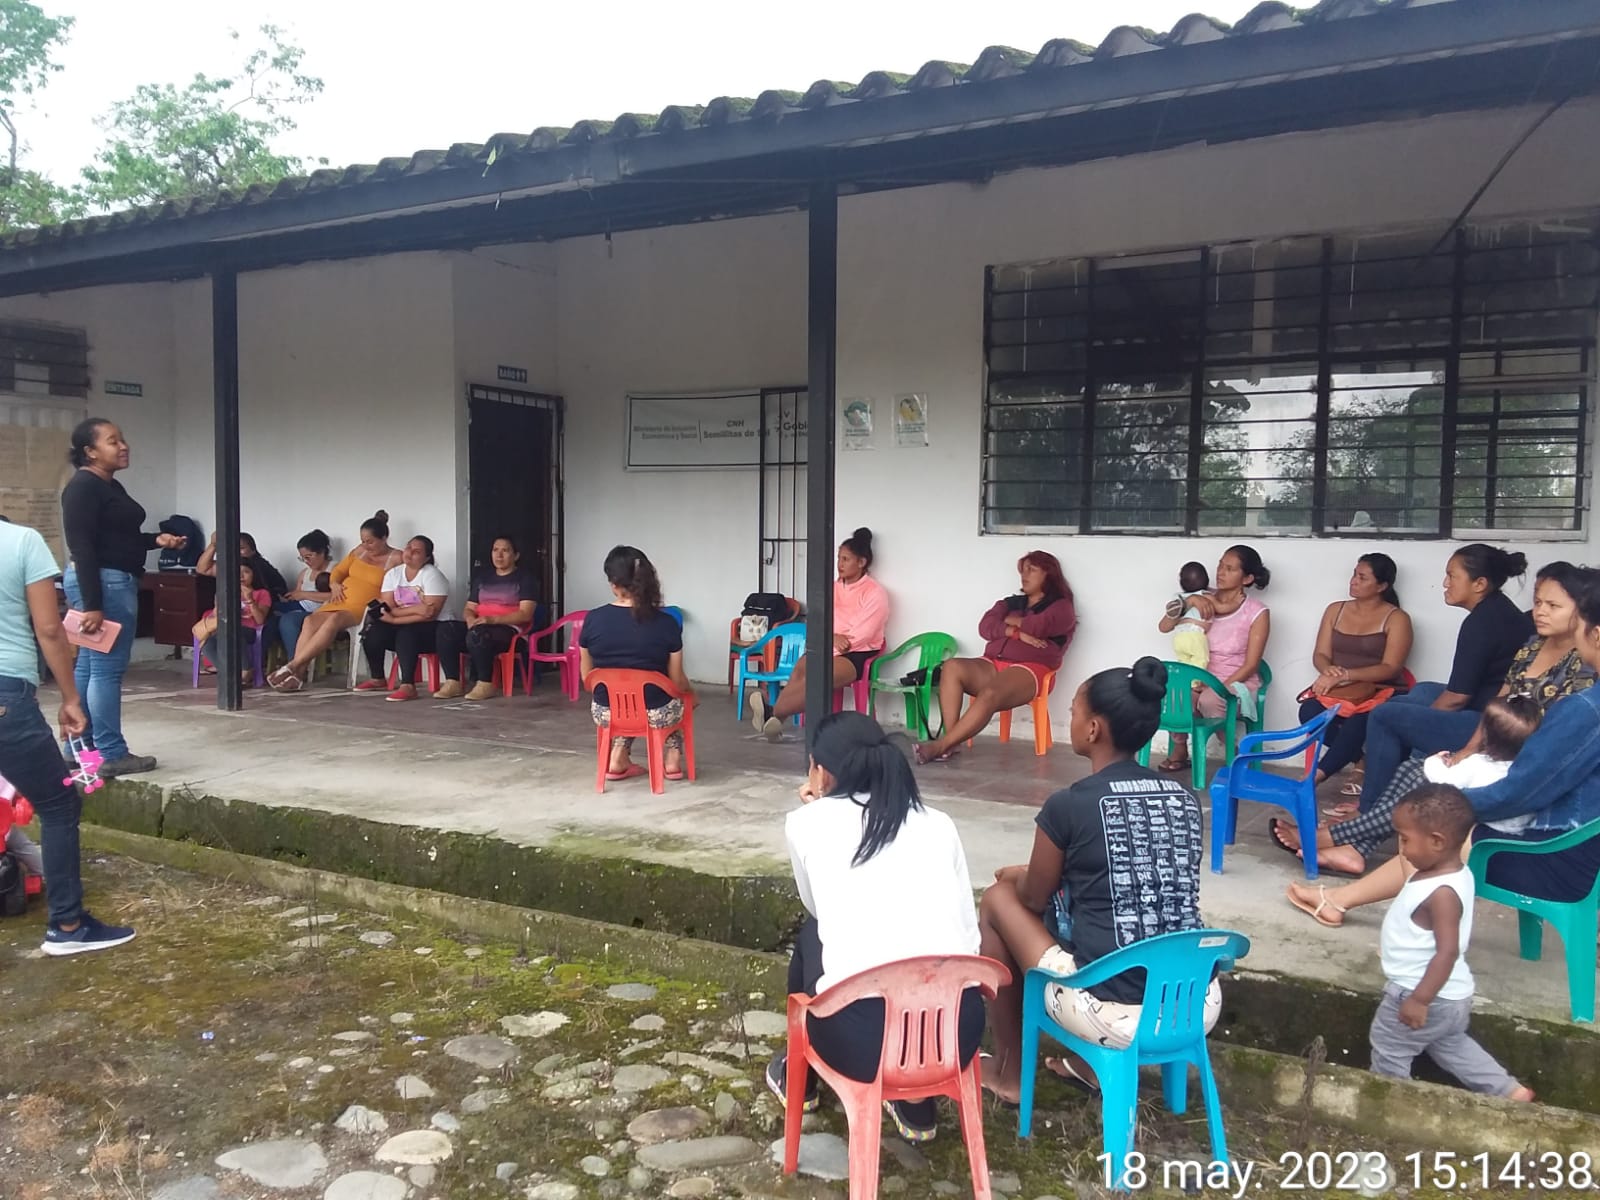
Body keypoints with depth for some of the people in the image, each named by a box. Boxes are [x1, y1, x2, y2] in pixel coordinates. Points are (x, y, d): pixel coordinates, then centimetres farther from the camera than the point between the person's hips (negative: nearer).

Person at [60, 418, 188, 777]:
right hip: (103, 583, -10)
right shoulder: (83, 487, -14)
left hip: (114, 582, 10)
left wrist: (157, 540, 9)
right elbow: (82, 548, -20)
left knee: (88, 667, 13)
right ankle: (112, 755, -1)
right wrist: (92, 605, -24)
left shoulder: (111, 486, 16)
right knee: (107, 669, -6)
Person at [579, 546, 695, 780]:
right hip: (655, 715, -2)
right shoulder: (666, 623, -14)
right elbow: (677, 681, -5)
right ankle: (674, 759, 26)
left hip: (605, 713, 2)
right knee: (683, 696, 34)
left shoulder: (593, 619, -10)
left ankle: (618, 759, 22)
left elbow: (587, 678, 1)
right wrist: (691, 693, 18)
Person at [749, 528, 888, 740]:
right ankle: (775, 717, -46)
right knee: (801, 668, -29)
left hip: (857, 654, -5)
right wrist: (832, 637, -14)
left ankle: (773, 712, -43)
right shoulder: (833, 587, 15)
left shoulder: (875, 592, -5)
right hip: (828, 648, 5)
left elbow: (863, 634, -13)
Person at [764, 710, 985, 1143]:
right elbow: (970, 936, 14)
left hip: (859, 1036, -2)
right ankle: (917, 1105, 30)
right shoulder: (939, 823, 14)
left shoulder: (806, 822, 8)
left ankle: (799, 1080, 44)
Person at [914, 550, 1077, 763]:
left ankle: (941, 745, -35)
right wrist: (1017, 633, -8)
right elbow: (985, 626, 7)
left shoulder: (1061, 607, 11)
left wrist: (1011, 622, 8)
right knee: (952, 667, -25)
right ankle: (950, 741, -32)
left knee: (990, 694, -37)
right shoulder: (1010, 603, 26)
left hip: (1028, 671, -5)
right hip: (992, 665, 6)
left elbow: (1038, 627, -11)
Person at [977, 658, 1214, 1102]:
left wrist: (1018, 876, 28)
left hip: (1116, 1016, -6)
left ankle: (1009, 1071, 26)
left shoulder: (1069, 805, -12)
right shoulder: (1185, 800, 5)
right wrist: (1036, 876, 31)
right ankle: (1089, 1062, 34)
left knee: (999, 899, 15)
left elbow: (1035, 899, 4)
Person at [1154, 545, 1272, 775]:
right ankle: (1179, 749, -4)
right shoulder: (1205, 601, 3)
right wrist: (1190, 601, -16)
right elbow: (1164, 627, -2)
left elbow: (1251, 665, -9)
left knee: (1209, 701, -37)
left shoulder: (1257, 613, -8)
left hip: (1238, 683, -3)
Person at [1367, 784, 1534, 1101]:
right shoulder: (1453, 872, -3)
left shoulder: (1442, 893, -32)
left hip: (1426, 995, -10)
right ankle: (1510, 1091, 35)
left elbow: (1448, 952, -32)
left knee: (1389, 1048, 11)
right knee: (1450, 1044, 31)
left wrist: (1419, 1000, -29)